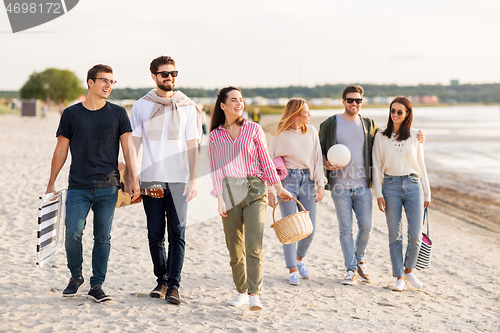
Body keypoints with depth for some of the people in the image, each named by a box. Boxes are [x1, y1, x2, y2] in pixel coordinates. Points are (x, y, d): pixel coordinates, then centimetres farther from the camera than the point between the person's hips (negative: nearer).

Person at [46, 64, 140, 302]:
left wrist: (132, 179, -5)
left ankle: (97, 285, 12)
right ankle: (76, 276, 15)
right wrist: (51, 184, 8)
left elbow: (128, 147, 5)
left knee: (103, 236, 1)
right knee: (73, 232, -9)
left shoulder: (118, 114, 7)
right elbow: (61, 150, 10)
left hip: (107, 187, 1)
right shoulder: (71, 114, 6)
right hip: (78, 187, 0)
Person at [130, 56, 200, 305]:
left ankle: (174, 284, -1)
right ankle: (161, 280, 18)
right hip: (150, 179, 1)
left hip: (179, 180, -1)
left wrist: (193, 179, -3)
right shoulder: (141, 106, 6)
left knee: (177, 234, -4)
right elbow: (134, 143, 7)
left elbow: (192, 145, 5)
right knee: (155, 235, 6)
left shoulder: (187, 107, 5)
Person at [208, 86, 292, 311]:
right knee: (235, 247, 5)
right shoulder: (215, 136, 9)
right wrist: (219, 198, -5)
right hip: (229, 192, 2)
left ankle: (255, 295, -16)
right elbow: (215, 169, 6)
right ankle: (241, 292, 20)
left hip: (255, 190, -1)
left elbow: (265, 160, 9)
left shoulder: (253, 129, 7)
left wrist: (279, 187, 4)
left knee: (254, 244, -13)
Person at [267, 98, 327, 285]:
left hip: (307, 181, 4)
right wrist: (270, 190, -5)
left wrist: (320, 184, 2)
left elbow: (318, 159, 10)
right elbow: (270, 161, -1)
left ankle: (299, 259, 30)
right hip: (287, 180, -4)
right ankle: (292, 270, 9)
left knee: (310, 229, 3)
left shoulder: (311, 132, 8)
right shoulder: (279, 135, -3)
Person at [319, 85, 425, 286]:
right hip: (340, 187, -2)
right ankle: (351, 270, 9)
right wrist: (326, 164, -14)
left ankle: (359, 260, 26)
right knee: (345, 229, 0)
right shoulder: (329, 125, 2)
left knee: (366, 226, 0)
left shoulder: (369, 125, 10)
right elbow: (320, 150, 7)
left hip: (362, 186, 2)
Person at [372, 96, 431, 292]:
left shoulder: (415, 136, 8)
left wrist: (427, 193, 10)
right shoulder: (381, 137, 6)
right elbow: (377, 167, 5)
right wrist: (379, 194, -4)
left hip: (413, 185, 1)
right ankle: (399, 278, 10)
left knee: (415, 235, -6)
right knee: (395, 235, 1)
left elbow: (421, 166, 12)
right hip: (391, 186, 0)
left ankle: (408, 270, 18)